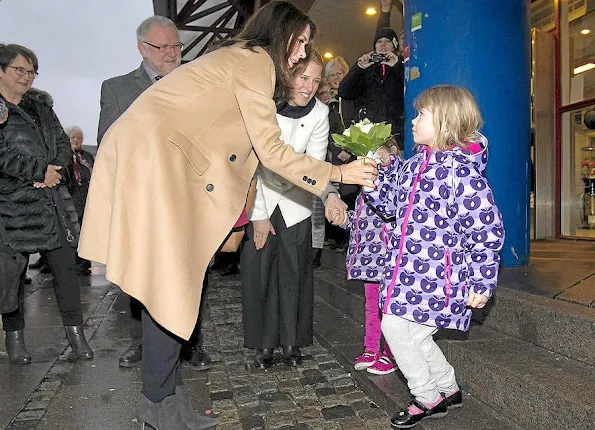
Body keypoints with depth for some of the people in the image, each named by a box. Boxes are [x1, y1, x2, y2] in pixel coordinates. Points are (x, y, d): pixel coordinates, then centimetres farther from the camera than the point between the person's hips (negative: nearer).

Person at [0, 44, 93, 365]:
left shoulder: (41, 105, 17)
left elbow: (63, 142, 13)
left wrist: (57, 168, -6)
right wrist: (40, 172, -13)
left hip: (54, 202, 5)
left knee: (65, 266, 2)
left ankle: (76, 335, 9)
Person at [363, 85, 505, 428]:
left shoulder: (461, 169, -17)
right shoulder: (415, 164, 9)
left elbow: (487, 229, -17)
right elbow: (391, 204, 20)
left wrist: (481, 283, -15)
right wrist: (384, 167, 7)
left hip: (436, 274, -8)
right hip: (409, 268, 8)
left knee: (394, 325, -6)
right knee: (414, 334, 16)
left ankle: (429, 399, 16)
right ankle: (449, 389, 40)